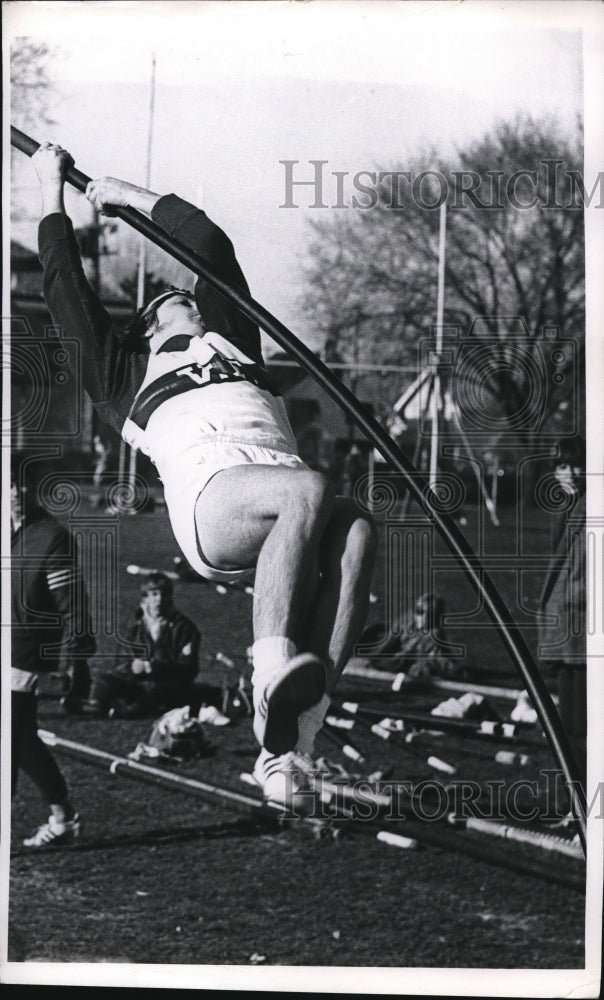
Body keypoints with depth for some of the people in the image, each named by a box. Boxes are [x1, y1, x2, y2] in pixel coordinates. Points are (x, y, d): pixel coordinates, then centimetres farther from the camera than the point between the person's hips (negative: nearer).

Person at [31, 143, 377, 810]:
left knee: (355, 529, -32)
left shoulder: (230, 340, 41)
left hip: (283, 492, 3)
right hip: (210, 496, -3)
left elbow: (211, 244, 41)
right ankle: (271, 676, -41)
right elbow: (66, 286, 33)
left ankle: (288, 747, -40)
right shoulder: (124, 370, 34)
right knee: (311, 490, -36)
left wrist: (130, 196, 50)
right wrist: (52, 188, 42)